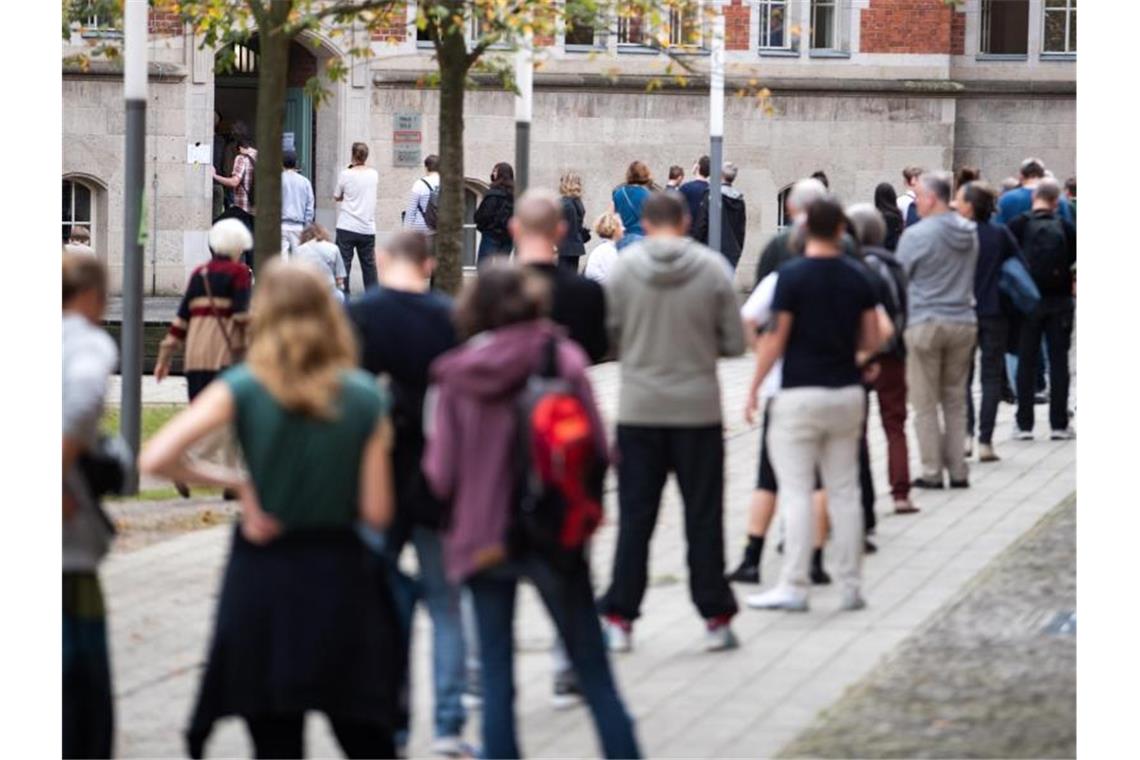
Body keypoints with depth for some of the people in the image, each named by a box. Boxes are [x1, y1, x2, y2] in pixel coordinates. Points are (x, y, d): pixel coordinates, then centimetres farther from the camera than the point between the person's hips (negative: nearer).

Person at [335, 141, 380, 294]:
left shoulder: (346, 174, -8)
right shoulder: (374, 174, 3)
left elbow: (337, 197, 2)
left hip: (347, 227, -3)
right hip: (368, 228, 3)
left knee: (343, 263, -1)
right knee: (369, 264, 11)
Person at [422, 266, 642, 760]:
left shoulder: (456, 377, -4)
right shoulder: (562, 359, -7)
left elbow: (440, 473, -3)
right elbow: (596, 447, -8)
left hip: (481, 538, 1)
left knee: (496, 681, 8)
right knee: (596, 677, 7)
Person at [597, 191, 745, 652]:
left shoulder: (623, 267, -5)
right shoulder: (711, 268, -5)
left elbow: (607, 335, -2)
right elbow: (734, 342, -2)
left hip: (639, 409, 0)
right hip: (699, 410, 0)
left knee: (635, 517, 7)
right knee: (703, 516, 8)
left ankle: (619, 618, 7)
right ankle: (716, 618, 11)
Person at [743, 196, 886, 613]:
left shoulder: (793, 276, -11)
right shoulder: (858, 276, 3)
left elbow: (775, 339, -11)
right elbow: (874, 340, 6)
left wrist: (754, 389, -2)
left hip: (800, 394, -5)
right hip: (847, 392, 5)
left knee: (796, 492, -2)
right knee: (844, 490, 10)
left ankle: (793, 586, -4)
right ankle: (851, 585, 11)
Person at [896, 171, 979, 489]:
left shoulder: (916, 235, -11)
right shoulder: (970, 233, 5)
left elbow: (897, 280, -3)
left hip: (925, 323, -5)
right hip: (964, 322, 5)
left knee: (925, 404, 3)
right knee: (956, 400, 12)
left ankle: (932, 472, 3)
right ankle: (958, 471, 12)